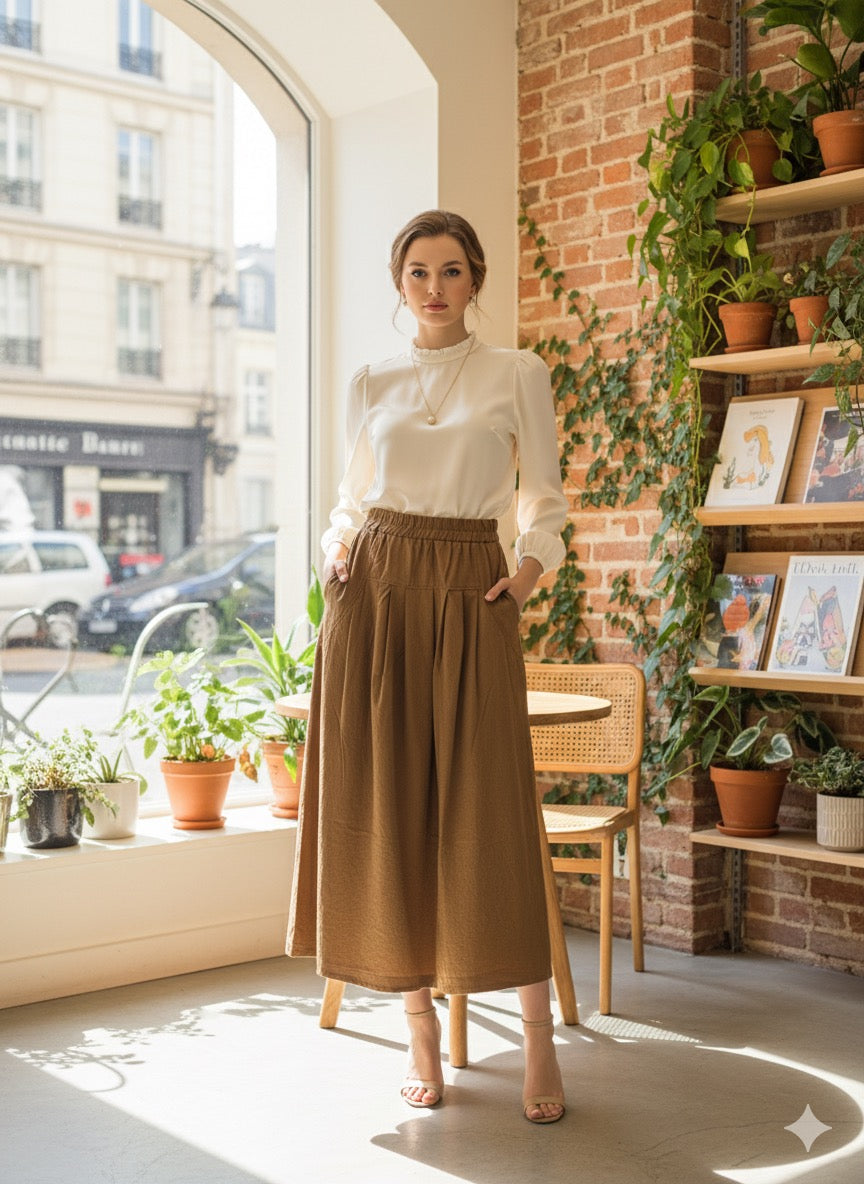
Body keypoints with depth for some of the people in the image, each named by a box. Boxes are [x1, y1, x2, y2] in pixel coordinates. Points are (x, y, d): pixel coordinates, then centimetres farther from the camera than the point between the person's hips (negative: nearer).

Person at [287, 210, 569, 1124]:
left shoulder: (517, 375, 5)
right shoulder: (370, 385, 12)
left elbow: (545, 497, 8)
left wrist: (531, 565, -8)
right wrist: (336, 550, 1)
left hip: (469, 596, -2)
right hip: (374, 597, 3)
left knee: (489, 814, -5)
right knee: (386, 812, 2)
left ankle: (538, 1043, 8)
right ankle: (422, 1035, 14)